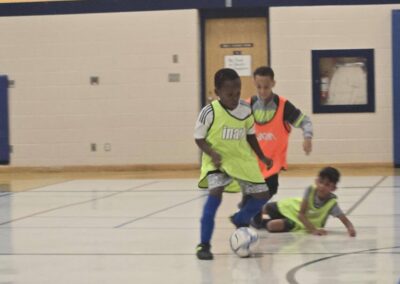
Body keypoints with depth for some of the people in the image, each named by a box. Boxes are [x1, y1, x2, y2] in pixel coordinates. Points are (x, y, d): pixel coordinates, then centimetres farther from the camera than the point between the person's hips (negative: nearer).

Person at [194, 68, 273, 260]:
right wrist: (212, 153, -26)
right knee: (215, 193, -28)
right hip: (217, 161, -5)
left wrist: (262, 157, 12)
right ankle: (204, 244, -17)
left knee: (262, 194, 2)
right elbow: (199, 138, -9)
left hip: (242, 159, 5)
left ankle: (240, 219, 34)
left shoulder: (246, 110, -6)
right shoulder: (209, 112, -18)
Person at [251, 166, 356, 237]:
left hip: (302, 223, -2)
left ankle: (261, 223, 14)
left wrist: (351, 229, -58)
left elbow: (346, 221, -34)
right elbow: (301, 214, -25)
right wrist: (313, 230, -38)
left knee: (273, 225, -24)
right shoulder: (310, 190, -28)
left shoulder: (332, 203, -31)